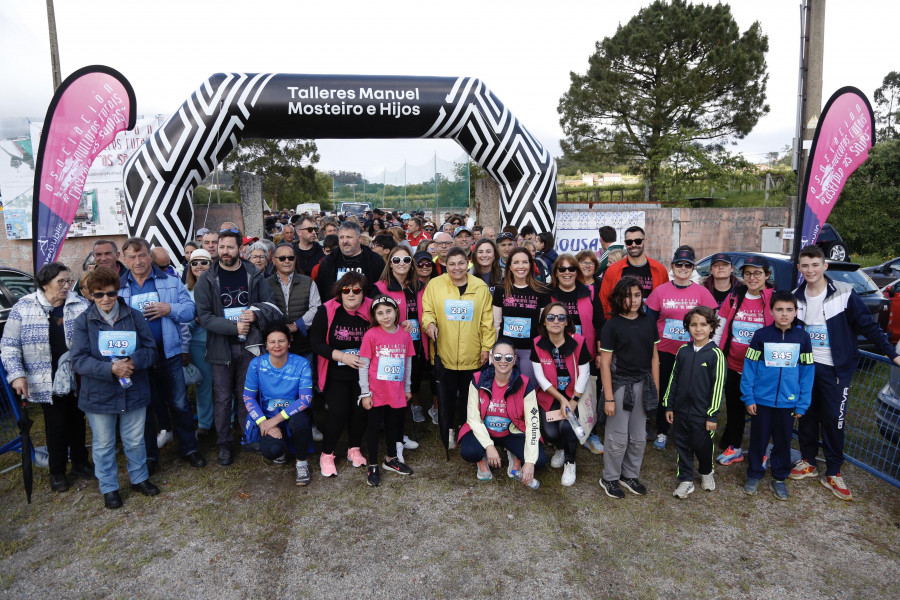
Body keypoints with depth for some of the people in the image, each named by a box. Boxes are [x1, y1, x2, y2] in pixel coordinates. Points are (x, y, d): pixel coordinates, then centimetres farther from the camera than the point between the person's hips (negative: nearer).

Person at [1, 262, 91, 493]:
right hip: (47, 382, -2)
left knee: (77, 421, 15)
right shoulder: (23, 308, -4)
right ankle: (57, 472, 22)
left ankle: (79, 463, 33)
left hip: (77, 379, 2)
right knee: (56, 426, 4)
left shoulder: (81, 305, -2)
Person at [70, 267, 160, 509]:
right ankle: (109, 488, 31)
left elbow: (150, 349, -3)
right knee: (103, 444, 14)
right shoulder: (84, 321, -6)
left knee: (135, 441, 16)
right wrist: (110, 369, -26)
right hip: (99, 395, -1)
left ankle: (139, 478, 37)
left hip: (133, 391, 1)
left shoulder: (134, 316, -3)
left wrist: (133, 362, -24)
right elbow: (78, 360, -12)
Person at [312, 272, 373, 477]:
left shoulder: (370, 311, -8)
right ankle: (327, 455, 13)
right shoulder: (327, 311, -12)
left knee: (360, 409, 3)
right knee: (338, 411, -9)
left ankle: (354, 450, 28)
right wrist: (342, 356, -21)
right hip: (335, 373, -2)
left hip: (362, 373, 2)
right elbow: (316, 342, -12)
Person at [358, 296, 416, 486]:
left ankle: (391, 459, 38)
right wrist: (365, 393, -9)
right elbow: (363, 365, -8)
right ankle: (373, 466, 21)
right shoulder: (371, 335, -12)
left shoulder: (405, 335, -1)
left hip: (397, 391, 4)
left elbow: (408, 363, 9)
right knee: (374, 426, 8)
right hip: (376, 392, -4)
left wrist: (407, 388, 13)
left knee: (393, 424, 18)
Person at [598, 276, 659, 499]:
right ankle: (610, 478, 22)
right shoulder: (612, 325, -10)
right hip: (620, 384, -4)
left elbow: (654, 358, 9)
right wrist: (609, 398, -12)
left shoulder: (648, 323, 4)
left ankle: (630, 476, 32)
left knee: (638, 437, 14)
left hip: (643, 385, 5)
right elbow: (604, 363, -10)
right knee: (618, 438, 3)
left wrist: (656, 389, 7)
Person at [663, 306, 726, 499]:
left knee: (703, 446, 10)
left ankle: (706, 472, 39)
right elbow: (673, 379, 8)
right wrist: (668, 405, 8)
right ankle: (686, 481, 26)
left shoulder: (716, 354, -10)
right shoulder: (683, 351, 2)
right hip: (680, 410, 4)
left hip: (702, 414, -4)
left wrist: (713, 415, -9)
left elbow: (718, 386, -9)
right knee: (682, 446, 11)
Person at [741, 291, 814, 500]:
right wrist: (748, 398, -6)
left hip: (788, 402, 1)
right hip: (761, 401, -1)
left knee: (783, 442, 14)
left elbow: (807, 372, 2)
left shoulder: (802, 338, -2)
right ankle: (754, 475, 28)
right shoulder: (761, 335, -7)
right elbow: (749, 367, -4)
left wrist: (802, 404, 0)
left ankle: (779, 478, 31)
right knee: (758, 440, 11)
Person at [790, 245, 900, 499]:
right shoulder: (796, 297, 2)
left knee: (833, 419, 2)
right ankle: (808, 462, 28)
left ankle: (833, 473, 15)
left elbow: (868, 325, -9)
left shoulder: (844, 293, -10)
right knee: (807, 416, 12)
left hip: (835, 369, -3)